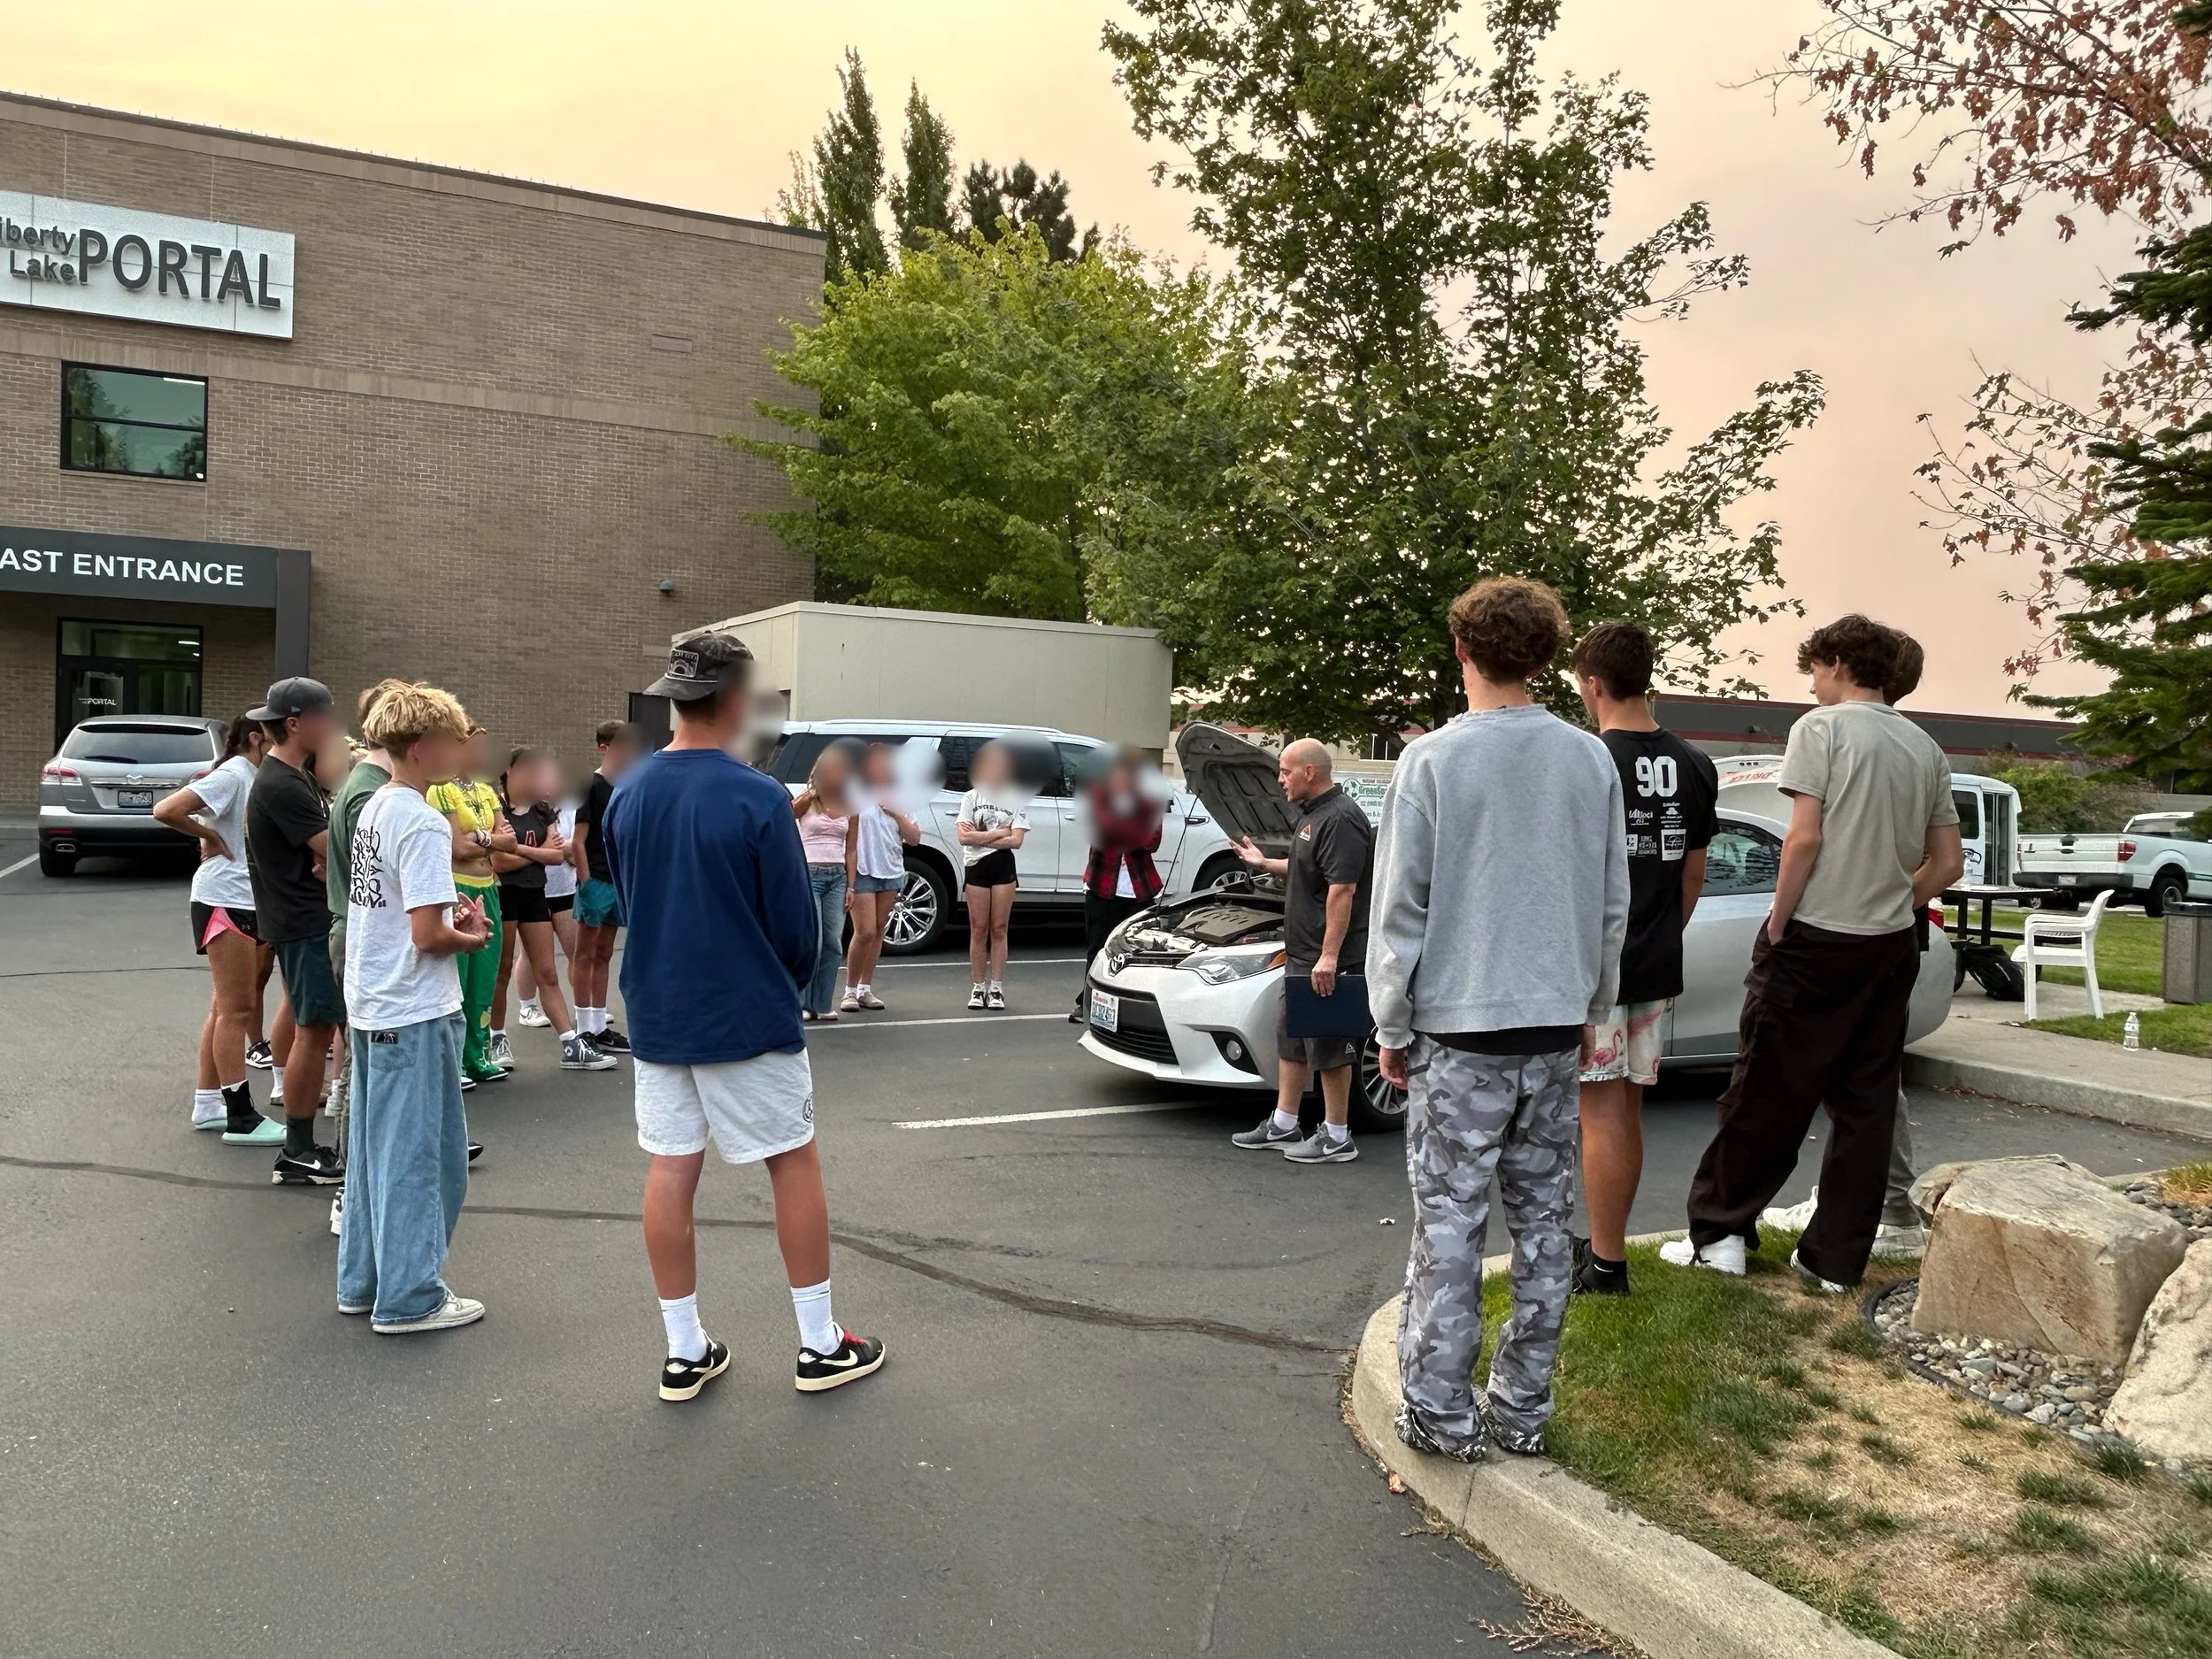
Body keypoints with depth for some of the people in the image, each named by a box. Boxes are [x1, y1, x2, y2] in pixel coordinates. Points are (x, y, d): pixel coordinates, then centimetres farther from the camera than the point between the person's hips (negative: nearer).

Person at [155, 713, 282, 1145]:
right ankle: (241, 1118, -3)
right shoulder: (232, 775, -13)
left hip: (253, 902, 9)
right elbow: (166, 811, -23)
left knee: (228, 1007, 14)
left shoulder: (257, 777, 13)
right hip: (225, 900, -9)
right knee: (236, 1009, -6)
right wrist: (210, 838, -12)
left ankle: (208, 1104, 22)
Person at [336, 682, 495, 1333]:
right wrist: (471, 938, -4)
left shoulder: (372, 808, 9)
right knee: (419, 1155, 1)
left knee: (376, 1146, 17)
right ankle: (410, 1297, 9)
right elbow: (427, 934, -23)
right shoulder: (424, 823, -19)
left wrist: (450, 912, 6)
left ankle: (364, 1280, 28)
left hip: (369, 1006, 9)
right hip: (416, 1015, -9)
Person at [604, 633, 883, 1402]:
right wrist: (786, 984, 9)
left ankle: (684, 1353, 20)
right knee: (794, 1165, 8)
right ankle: (820, 1346, 17)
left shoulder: (627, 793, -1)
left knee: (669, 1173, 10)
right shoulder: (757, 798, -18)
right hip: (747, 1017, -5)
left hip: (656, 1014, 5)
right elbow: (795, 919, -12)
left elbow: (623, 897, 10)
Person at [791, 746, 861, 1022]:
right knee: (812, 942, -10)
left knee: (833, 943, 2)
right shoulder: (807, 800, -1)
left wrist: (850, 886, 4)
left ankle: (823, 1004, 9)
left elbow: (851, 850, 10)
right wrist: (804, 800, -28)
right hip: (808, 874, -4)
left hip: (837, 877, 4)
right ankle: (803, 1004, 1)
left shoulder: (850, 807, 8)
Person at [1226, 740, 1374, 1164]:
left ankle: (1336, 1137, 9)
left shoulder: (1340, 819, -20)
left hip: (1328, 958, -11)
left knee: (1329, 1046, -2)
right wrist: (1265, 863, 34)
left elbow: (1342, 888, -25)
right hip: (1300, 954, 11)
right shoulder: (1314, 813, 14)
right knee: (1289, 1037, 16)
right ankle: (1283, 1124, 26)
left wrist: (1329, 956, -27)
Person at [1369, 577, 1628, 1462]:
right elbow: (1614, 905, 10)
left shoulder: (1431, 761, -10)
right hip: (1556, 1027, 4)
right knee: (1542, 1221, 12)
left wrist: (1392, 1029, 2)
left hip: (1460, 1030, -4)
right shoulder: (1592, 761, 3)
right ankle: (1521, 1409, 21)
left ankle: (1441, 1413, 10)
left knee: (1449, 1222, 3)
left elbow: (1399, 911, -8)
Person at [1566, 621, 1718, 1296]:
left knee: (1601, 1114, 0)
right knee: (1627, 1111, 16)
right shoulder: (1693, 767, 6)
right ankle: (1609, 1245, 27)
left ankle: (1605, 1265, 7)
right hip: (1656, 967, 7)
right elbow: (1694, 873, 13)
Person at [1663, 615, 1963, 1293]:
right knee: (1866, 1105, 9)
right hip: (1892, 948, 6)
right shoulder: (1925, 748, 11)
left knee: (1767, 1093, 3)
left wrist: (1777, 925, -8)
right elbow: (1947, 864, 11)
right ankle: (1836, 1259, 15)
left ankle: (1718, 1233, 10)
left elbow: (1804, 839, -16)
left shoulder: (1822, 728, -8)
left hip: (1816, 940, -6)